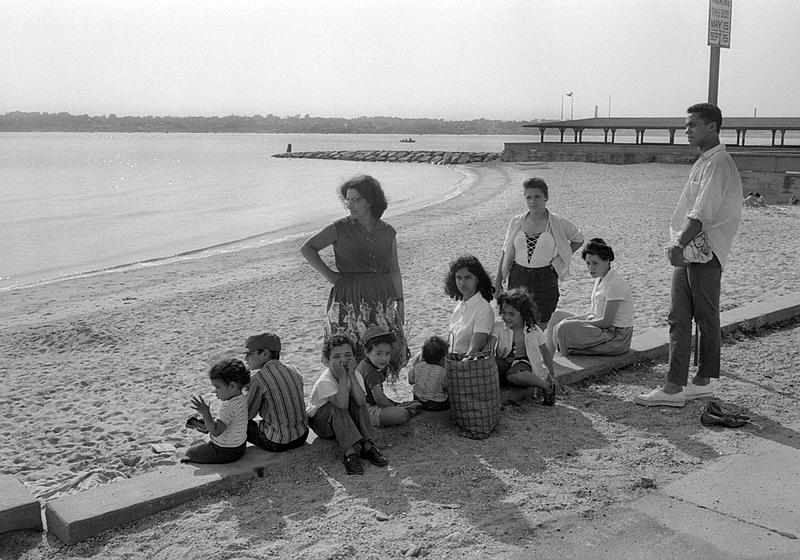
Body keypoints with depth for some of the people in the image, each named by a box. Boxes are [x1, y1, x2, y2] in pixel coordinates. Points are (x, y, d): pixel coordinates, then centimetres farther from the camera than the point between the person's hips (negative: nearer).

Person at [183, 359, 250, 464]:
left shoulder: (229, 406, -31)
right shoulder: (240, 398, 0)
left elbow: (215, 431, -32)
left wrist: (206, 413, -32)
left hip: (226, 452, -9)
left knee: (190, 452, 6)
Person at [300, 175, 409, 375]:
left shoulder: (387, 232, 7)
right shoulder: (340, 228, -1)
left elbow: (394, 271, 14)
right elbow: (307, 248, 5)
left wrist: (400, 302, 13)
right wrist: (328, 274, 0)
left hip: (382, 299, 3)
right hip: (348, 301, -3)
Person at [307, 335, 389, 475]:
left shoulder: (355, 376, -12)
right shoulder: (324, 382, -28)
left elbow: (361, 402, -31)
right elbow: (342, 405, -41)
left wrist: (351, 376, -35)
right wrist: (342, 377, -41)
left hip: (346, 422, 5)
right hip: (320, 420, -5)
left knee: (359, 403, -22)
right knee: (337, 409, -34)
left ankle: (367, 446, -27)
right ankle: (350, 452, -42)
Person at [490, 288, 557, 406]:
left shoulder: (533, 330, -2)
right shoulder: (499, 327, -3)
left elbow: (545, 353, 9)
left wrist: (551, 375, 14)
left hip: (523, 362, -1)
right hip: (504, 361, 1)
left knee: (514, 376, -40)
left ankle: (548, 387, -17)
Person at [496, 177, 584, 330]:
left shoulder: (558, 223, -1)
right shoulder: (516, 222, 5)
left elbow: (578, 239, 14)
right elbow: (506, 253, 11)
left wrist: (558, 259, 4)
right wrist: (498, 281, 7)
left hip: (545, 280, -2)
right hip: (518, 278, 2)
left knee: (540, 327, -2)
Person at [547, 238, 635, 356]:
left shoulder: (615, 284, -21)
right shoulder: (600, 279, 8)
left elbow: (606, 321, -23)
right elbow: (594, 313, 13)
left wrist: (577, 324, -13)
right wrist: (571, 320, -3)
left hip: (616, 339, -10)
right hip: (606, 331, 10)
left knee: (563, 328, -21)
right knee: (556, 316, 10)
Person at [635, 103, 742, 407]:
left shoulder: (719, 164, -13)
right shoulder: (703, 162, 16)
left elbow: (702, 214, -24)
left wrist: (680, 244, -31)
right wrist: (679, 245, 14)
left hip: (705, 253, -9)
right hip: (687, 252, 9)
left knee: (706, 319, 4)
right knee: (678, 319, 7)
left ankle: (703, 381, 15)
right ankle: (674, 386, 11)